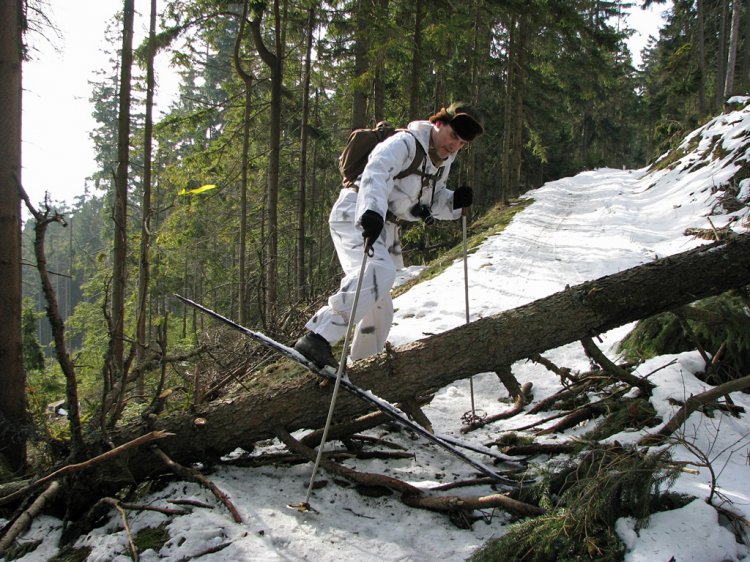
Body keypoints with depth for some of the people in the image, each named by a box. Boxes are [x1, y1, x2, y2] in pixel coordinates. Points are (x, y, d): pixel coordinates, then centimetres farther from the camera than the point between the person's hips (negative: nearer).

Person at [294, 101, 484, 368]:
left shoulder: (442, 162, 14)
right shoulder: (405, 143, -14)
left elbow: (431, 203, 21)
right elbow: (376, 173, -31)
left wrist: (455, 201, 0)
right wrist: (372, 211, -49)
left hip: (383, 227, 9)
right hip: (355, 214, -9)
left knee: (379, 307, 11)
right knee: (380, 270, -34)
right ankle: (317, 337, -38)